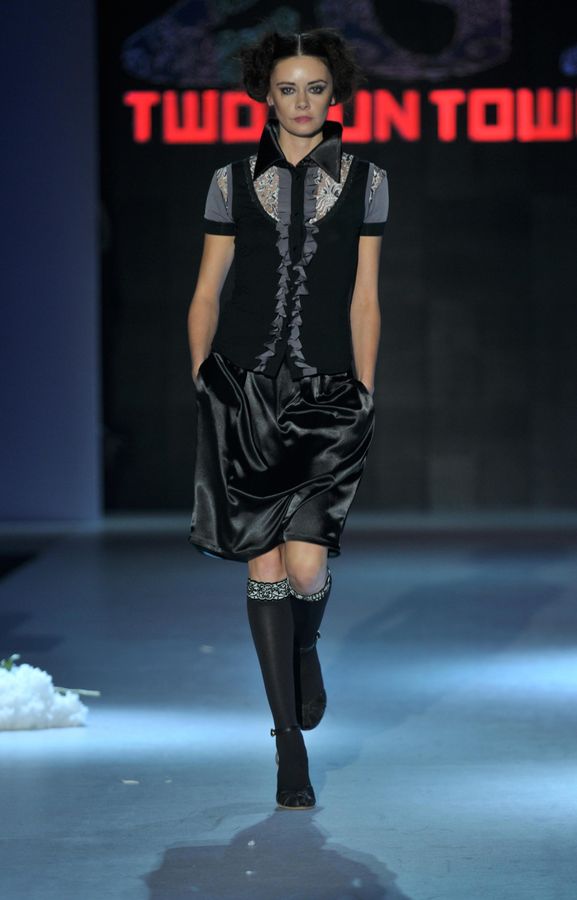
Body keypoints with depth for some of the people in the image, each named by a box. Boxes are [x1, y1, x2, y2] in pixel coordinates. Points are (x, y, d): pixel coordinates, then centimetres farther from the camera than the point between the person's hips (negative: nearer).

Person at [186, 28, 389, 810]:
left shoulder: (365, 181, 6)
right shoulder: (232, 182, 6)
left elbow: (364, 300, 7)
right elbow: (207, 292, 10)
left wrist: (364, 393, 3)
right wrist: (201, 379, 3)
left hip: (328, 391, -1)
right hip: (243, 385, 1)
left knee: (307, 567, -11)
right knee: (264, 564, -1)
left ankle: (306, 648, 27)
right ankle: (291, 745, 9)